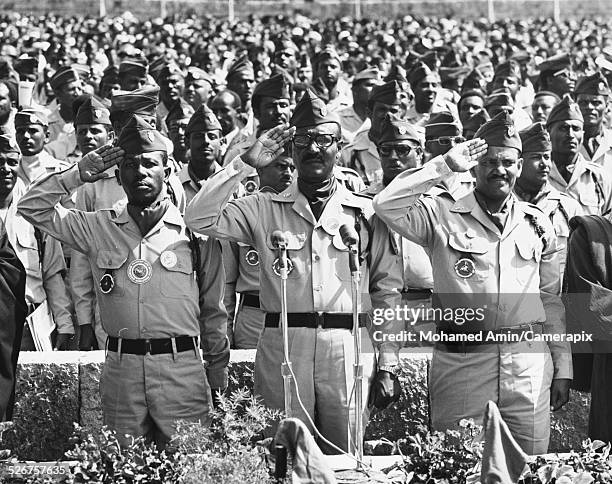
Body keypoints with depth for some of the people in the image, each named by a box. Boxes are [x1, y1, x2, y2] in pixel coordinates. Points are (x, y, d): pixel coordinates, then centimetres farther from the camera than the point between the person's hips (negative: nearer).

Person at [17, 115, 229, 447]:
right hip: (121, 369, 2)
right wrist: (78, 175, 0)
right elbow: (32, 208, 10)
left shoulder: (194, 230, 4)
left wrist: (218, 380, 10)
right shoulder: (98, 228, 9)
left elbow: (213, 311, 10)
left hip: (182, 370, -2)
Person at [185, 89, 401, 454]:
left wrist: (388, 366, 3)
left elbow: (386, 294, 8)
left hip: (349, 351, 0)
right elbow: (200, 218, -4)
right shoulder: (265, 211, 9)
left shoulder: (366, 213, 8)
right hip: (282, 351, 0)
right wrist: (246, 163, -6)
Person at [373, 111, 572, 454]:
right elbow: (386, 204, -16)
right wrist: (446, 166, -12)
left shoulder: (537, 225, 11)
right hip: (461, 361, -2)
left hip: (529, 363, 2)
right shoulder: (444, 216, 1)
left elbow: (551, 300, 15)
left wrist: (563, 368, 12)